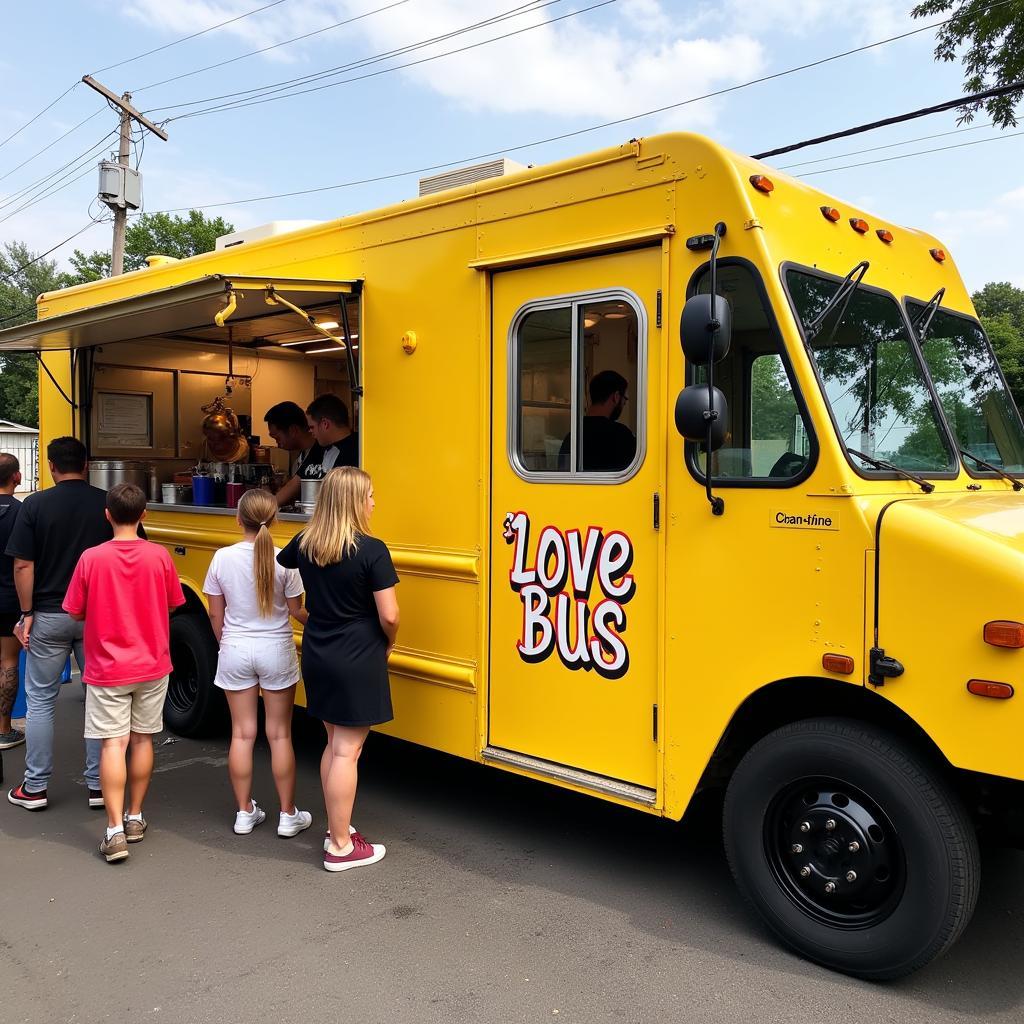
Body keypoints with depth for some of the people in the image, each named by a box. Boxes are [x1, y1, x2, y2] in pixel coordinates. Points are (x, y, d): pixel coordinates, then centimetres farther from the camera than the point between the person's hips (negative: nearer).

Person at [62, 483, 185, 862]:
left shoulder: (91, 559, -13)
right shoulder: (159, 556, -8)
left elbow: (76, 613, -4)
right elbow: (171, 606, 3)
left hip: (107, 670, -2)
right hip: (151, 667, 2)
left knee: (113, 744, 1)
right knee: (142, 739, 13)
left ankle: (115, 830, -2)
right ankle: (135, 818, 25)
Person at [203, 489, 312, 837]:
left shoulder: (222, 558, -7)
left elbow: (216, 615, 0)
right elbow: (296, 611, -5)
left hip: (236, 652, 2)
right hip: (276, 652, -1)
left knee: (242, 734, 12)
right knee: (279, 735, 8)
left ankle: (244, 813, 22)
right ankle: (288, 815, 17)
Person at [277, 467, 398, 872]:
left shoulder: (305, 544, 2)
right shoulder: (371, 551, -17)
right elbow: (389, 616, -17)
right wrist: (388, 645, 4)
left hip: (317, 656, 7)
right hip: (357, 661, -7)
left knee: (334, 744, 19)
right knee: (348, 751, 1)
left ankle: (335, 829, 30)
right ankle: (340, 848, 11)